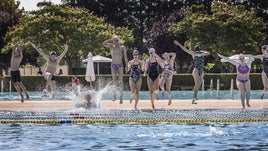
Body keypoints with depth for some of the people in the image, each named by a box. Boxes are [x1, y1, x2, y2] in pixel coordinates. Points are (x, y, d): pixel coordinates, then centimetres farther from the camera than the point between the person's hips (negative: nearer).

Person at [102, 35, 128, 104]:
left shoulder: (122, 48, 4)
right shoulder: (111, 46, 9)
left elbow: (125, 57, 1)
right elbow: (103, 43, -1)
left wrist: (126, 66, -8)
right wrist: (111, 39, -2)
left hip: (120, 65, -2)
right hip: (113, 65, 2)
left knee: (120, 81, -5)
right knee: (114, 81, -3)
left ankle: (121, 97, -6)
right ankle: (114, 95, 1)